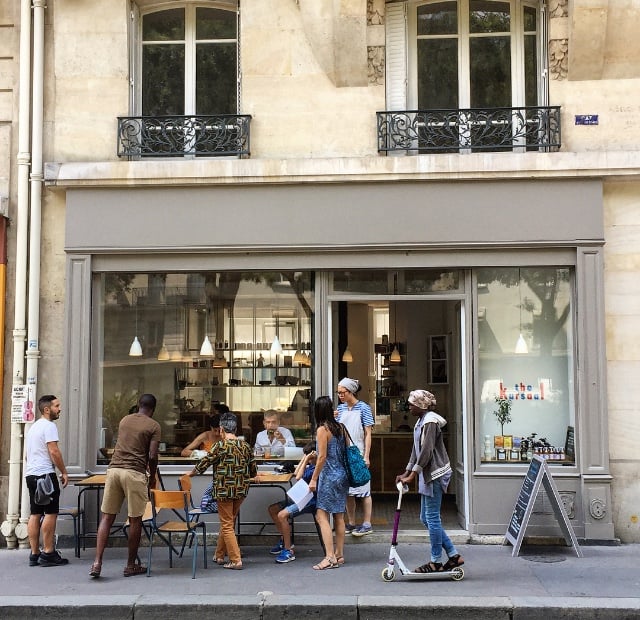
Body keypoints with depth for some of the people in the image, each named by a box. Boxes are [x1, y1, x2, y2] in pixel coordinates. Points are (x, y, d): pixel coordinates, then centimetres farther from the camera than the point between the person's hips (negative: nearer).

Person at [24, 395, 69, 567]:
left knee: (35, 514, 9)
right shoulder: (49, 426, -10)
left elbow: (26, 454, 25)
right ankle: (48, 553, -6)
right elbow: (54, 452, -17)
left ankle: (34, 554, 11)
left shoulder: (33, 427, 20)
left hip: (30, 474, 10)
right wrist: (64, 472, -10)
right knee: (50, 513, -6)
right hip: (45, 474, -9)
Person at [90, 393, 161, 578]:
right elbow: (152, 456, -7)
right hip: (134, 473, -4)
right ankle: (131, 565, 14)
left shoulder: (124, 420, 17)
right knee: (135, 520, 7)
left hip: (114, 469, 5)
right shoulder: (154, 426, 0)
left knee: (107, 517, 7)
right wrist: (152, 477, 11)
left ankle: (97, 562, -2)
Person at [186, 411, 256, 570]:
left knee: (227, 526, 3)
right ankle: (219, 555, 29)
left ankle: (236, 561, 1)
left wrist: (191, 473, 12)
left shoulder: (221, 445, -14)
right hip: (241, 491, 6)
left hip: (224, 491, -6)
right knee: (228, 523, 19)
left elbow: (204, 462, -7)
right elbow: (253, 471, 8)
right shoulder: (245, 446, 2)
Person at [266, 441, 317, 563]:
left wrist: (307, 459, -16)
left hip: (311, 502, -11)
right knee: (272, 509, 11)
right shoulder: (311, 466, 11)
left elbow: (299, 477, -22)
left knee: (282, 515, -28)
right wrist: (305, 458, 10)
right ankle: (285, 540, 18)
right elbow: (296, 473, 17)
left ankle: (288, 551, -19)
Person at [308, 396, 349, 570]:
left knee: (322, 516, -6)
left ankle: (330, 557, -12)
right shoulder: (339, 428, 9)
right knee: (339, 517, 13)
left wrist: (314, 479, -10)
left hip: (329, 477, -8)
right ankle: (339, 555, 20)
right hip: (342, 475, 8)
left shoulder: (322, 429, -12)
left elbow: (322, 457, -15)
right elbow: (345, 452, 12)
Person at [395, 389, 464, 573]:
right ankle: (454, 555, 17)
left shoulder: (430, 421, -15)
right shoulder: (421, 421, 15)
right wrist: (406, 473, 15)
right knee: (426, 518, 12)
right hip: (428, 475, 10)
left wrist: (412, 475, -18)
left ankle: (436, 562, 6)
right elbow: (416, 451, 18)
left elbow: (426, 451, -20)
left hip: (436, 474, -10)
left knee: (432, 518, -4)